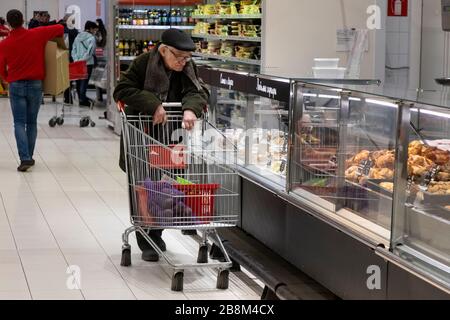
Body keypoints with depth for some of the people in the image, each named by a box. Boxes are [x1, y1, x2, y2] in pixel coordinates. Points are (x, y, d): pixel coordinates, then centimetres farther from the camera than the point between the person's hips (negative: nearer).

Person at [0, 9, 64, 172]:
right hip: (35, 85, 1)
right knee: (32, 123, 13)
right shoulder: (36, 35, -4)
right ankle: (29, 157, 19)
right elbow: (59, 28, -1)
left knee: (19, 123, -1)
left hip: (16, 85, -1)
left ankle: (25, 158, -16)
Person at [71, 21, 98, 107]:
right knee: (84, 81, -3)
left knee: (79, 81, 10)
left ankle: (81, 98, 17)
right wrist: (83, 60, -12)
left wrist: (76, 60, 2)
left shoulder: (78, 37, 11)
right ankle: (82, 99, -3)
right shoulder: (91, 38, -8)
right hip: (87, 63, -6)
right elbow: (90, 52, -16)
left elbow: (73, 50, 8)